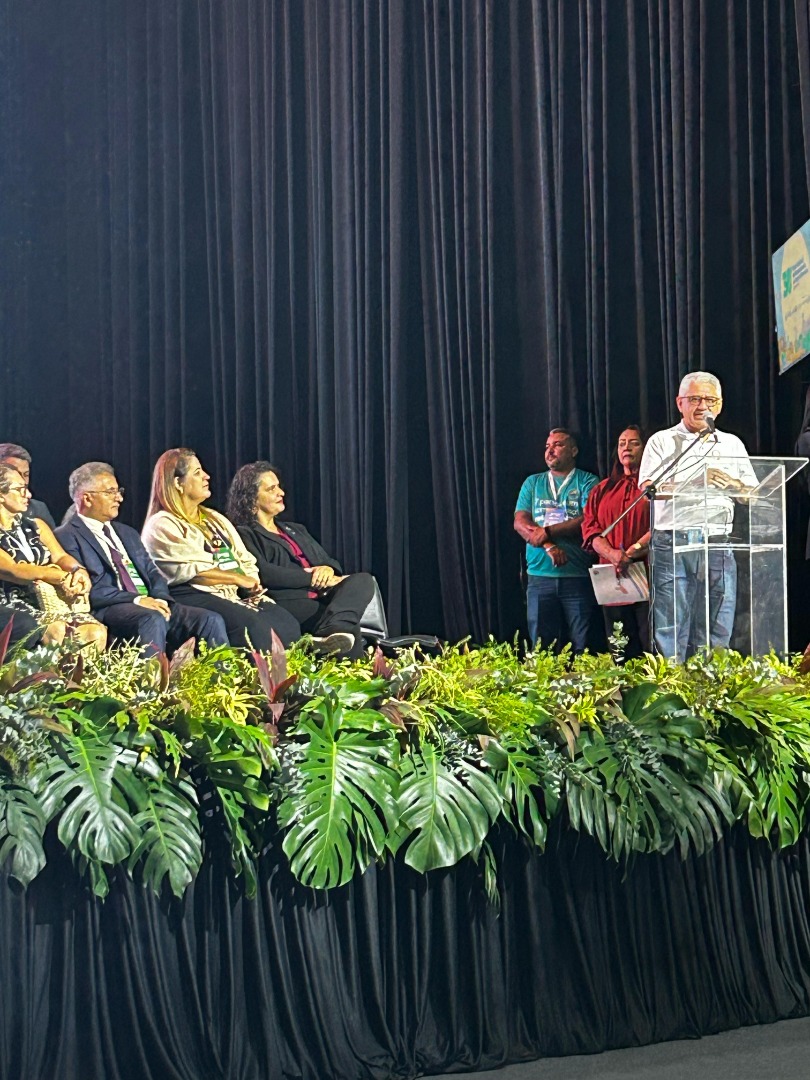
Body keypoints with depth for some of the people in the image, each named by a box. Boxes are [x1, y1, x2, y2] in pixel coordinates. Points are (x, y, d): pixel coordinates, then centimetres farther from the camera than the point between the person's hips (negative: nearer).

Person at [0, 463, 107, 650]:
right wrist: (63, 577, -25)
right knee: (56, 632, -35)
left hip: (52, 601, 5)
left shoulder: (35, 526, 19)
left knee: (96, 632, -23)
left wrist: (78, 571, -17)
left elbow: (61, 557, 8)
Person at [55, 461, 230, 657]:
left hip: (150, 604, 7)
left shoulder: (127, 533, 26)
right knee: (152, 619, -38)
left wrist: (160, 598, -3)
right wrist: (136, 599, -18)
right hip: (107, 611, -7)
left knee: (211, 620, -16)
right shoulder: (66, 537, 2)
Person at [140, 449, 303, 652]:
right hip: (194, 597, -7)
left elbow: (246, 561, 19)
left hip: (236, 594, 7)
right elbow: (188, 570, -12)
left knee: (287, 624, -20)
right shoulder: (162, 526, 1)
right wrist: (237, 578, -8)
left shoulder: (215, 519, 25)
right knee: (253, 628, -34)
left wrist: (251, 585, -3)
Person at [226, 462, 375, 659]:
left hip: (321, 597, 7)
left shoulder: (295, 529, 34)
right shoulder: (244, 536, 7)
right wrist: (314, 579, -10)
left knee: (363, 580, -28)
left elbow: (330, 561, 25)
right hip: (288, 602, -7)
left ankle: (334, 631, -55)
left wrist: (328, 569, -3)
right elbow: (263, 573, -11)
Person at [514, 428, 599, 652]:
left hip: (578, 577, -3)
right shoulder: (532, 483, 17)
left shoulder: (587, 482, 7)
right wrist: (549, 547, -12)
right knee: (541, 646, 1)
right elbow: (520, 523, 4)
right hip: (540, 576, 3)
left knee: (582, 646, -3)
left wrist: (548, 532, -16)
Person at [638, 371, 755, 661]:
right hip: (672, 543, -3)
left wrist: (730, 483, -7)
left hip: (718, 544, 3)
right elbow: (648, 489, -6)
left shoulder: (732, 444, 19)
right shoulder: (662, 441, 7)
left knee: (716, 635, 4)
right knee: (671, 634, -5)